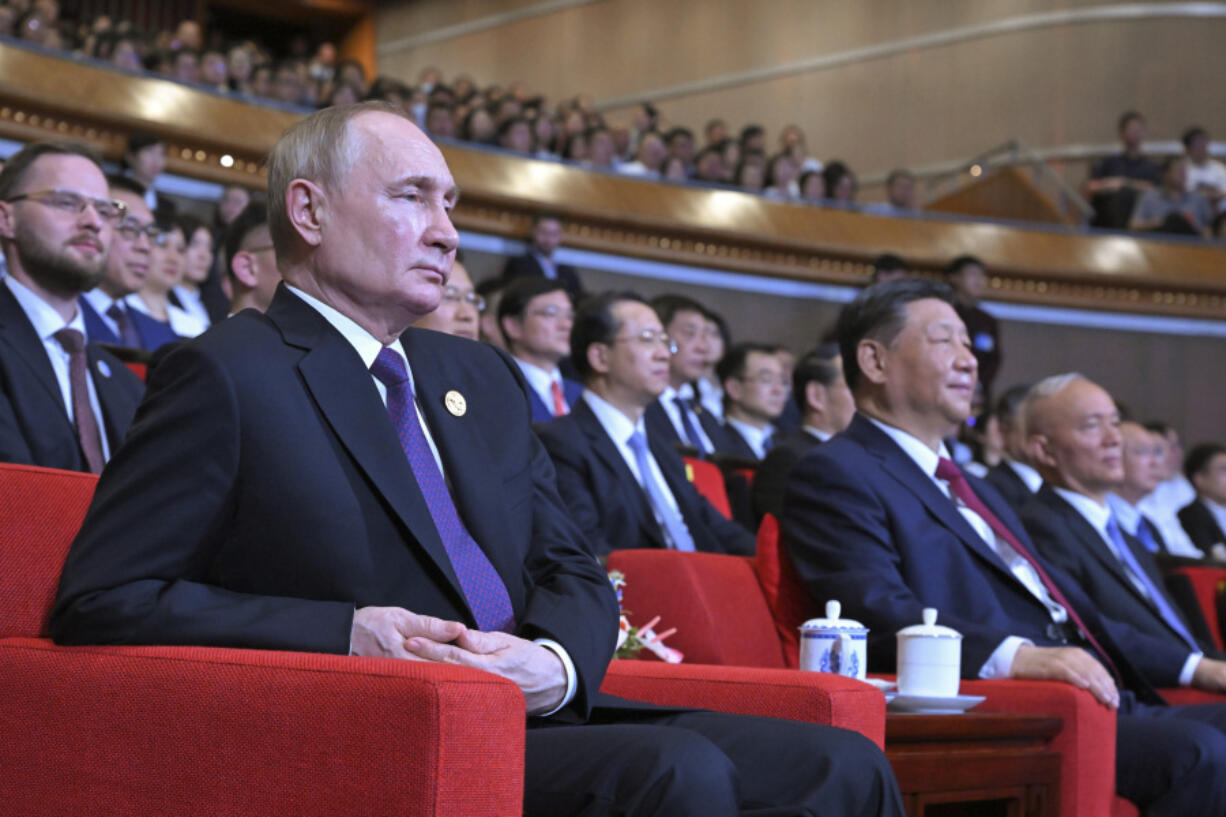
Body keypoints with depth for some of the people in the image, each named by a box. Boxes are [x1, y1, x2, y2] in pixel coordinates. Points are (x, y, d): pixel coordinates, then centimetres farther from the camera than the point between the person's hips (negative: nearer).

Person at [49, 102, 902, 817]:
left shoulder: (483, 377, 22)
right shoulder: (225, 374, -1)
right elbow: (103, 599, -6)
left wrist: (557, 662, -6)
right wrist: (346, 633, -16)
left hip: (541, 719, 7)